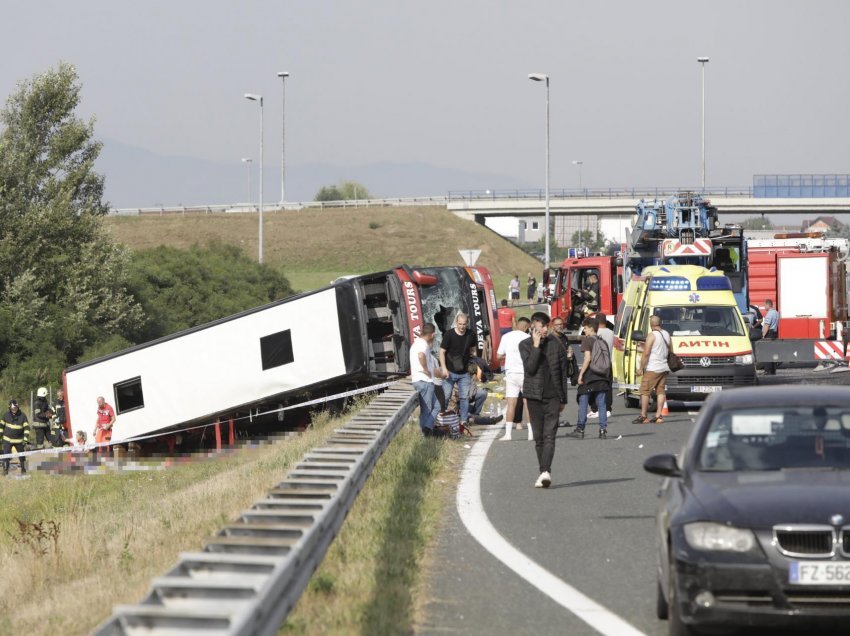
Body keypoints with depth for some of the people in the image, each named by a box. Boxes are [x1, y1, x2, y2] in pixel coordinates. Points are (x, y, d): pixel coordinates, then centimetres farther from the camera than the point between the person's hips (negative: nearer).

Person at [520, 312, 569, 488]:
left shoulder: (555, 345, 4)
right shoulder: (525, 345, 1)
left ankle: (545, 471, -23)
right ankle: (543, 471, 14)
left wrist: (563, 399, 9)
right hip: (534, 396, 1)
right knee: (538, 437, 6)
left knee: (549, 435, -12)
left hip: (553, 396, -1)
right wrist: (536, 346, -16)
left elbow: (562, 373, 10)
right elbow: (530, 367, -13)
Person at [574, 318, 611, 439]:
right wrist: (607, 376, 19)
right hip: (602, 377, 5)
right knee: (601, 404, 6)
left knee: (583, 402, 3)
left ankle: (580, 429, 3)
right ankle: (603, 430, 0)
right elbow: (608, 360, 12)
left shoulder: (587, 340, -6)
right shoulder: (603, 342, 12)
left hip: (589, 376, -5)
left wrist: (581, 374, -12)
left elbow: (587, 358, -16)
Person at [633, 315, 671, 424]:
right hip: (664, 368, 7)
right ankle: (658, 416, 3)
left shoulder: (652, 335, -13)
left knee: (645, 391, -1)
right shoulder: (666, 335, 10)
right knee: (660, 391, 8)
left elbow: (646, 353, -16)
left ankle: (643, 416, -2)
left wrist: (641, 368, -10)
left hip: (652, 369, -7)